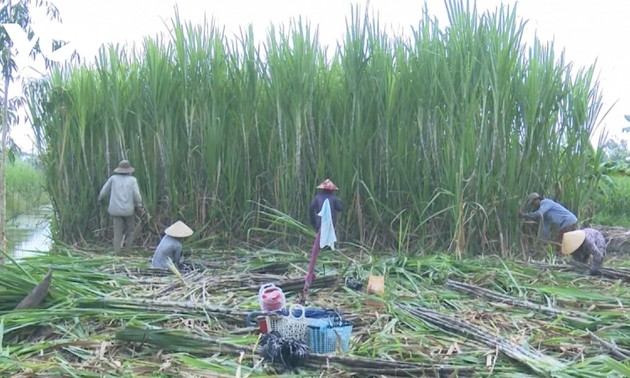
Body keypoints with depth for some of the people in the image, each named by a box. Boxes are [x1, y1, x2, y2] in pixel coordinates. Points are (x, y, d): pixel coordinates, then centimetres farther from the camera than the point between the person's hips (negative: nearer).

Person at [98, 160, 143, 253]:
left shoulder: (113, 178, 2)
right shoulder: (132, 180, -2)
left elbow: (104, 192, 7)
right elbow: (136, 195, -10)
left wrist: (100, 198, 28)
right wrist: (139, 205, 7)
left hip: (116, 209, 2)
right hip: (129, 210, -2)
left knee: (118, 233, 8)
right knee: (131, 231, 13)